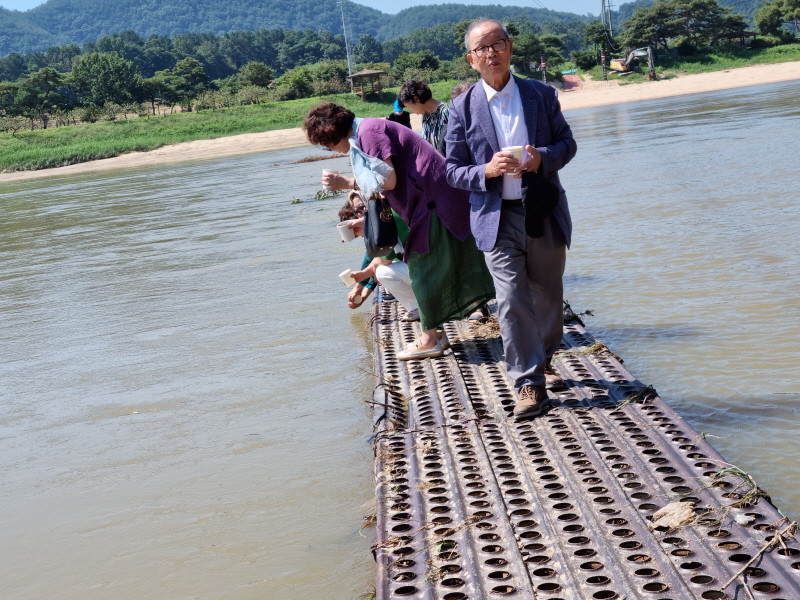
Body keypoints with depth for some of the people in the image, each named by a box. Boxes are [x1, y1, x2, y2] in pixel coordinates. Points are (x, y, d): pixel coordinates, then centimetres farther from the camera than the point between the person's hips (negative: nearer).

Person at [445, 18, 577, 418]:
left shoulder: (542, 95, 4)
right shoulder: (462, 109, 0)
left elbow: (566, 142, 10)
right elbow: (454, 171, 1)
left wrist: (543, 157, -13)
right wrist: (486, 171, -19)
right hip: (497, 219, -2)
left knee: (548, 296, 14)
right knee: (511, 301, -10)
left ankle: (541, 364, 37)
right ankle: (530, 384, -3)